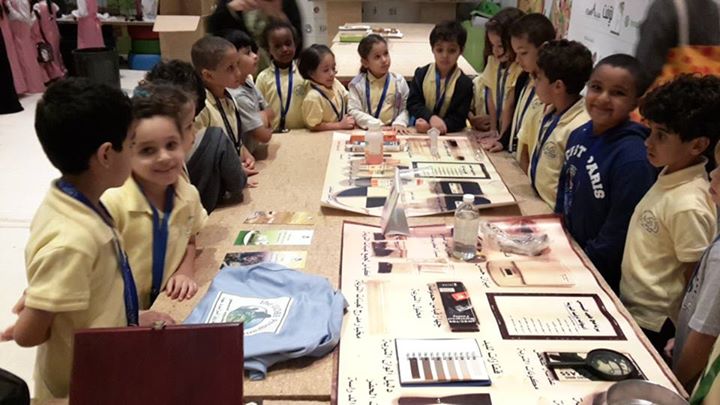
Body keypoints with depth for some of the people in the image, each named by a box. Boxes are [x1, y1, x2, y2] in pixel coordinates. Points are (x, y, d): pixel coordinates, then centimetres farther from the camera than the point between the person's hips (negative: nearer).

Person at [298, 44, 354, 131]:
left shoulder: (335, 83, -1)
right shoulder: (313, 97, -21)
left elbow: (347, 98, 15)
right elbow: (314, 126, -18)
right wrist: (340, 125, -16)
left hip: (342, 132, 7)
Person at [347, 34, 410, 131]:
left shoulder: (399, 81, 6)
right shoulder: (357, 84, 1)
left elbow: (406, 108, 6)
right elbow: (354, 111, -5)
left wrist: (399, 123, -13)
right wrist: (377, 125, -15)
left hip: (393, 130, 1)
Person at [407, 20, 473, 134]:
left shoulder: (465, 83, -6)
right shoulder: (421, 74, 2)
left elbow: (459, 120, -9)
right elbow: (412, 103, -1)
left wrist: (430, 126, -22)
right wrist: (431, 117, -21)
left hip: (449, 136, -1)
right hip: (419, 132, 1)